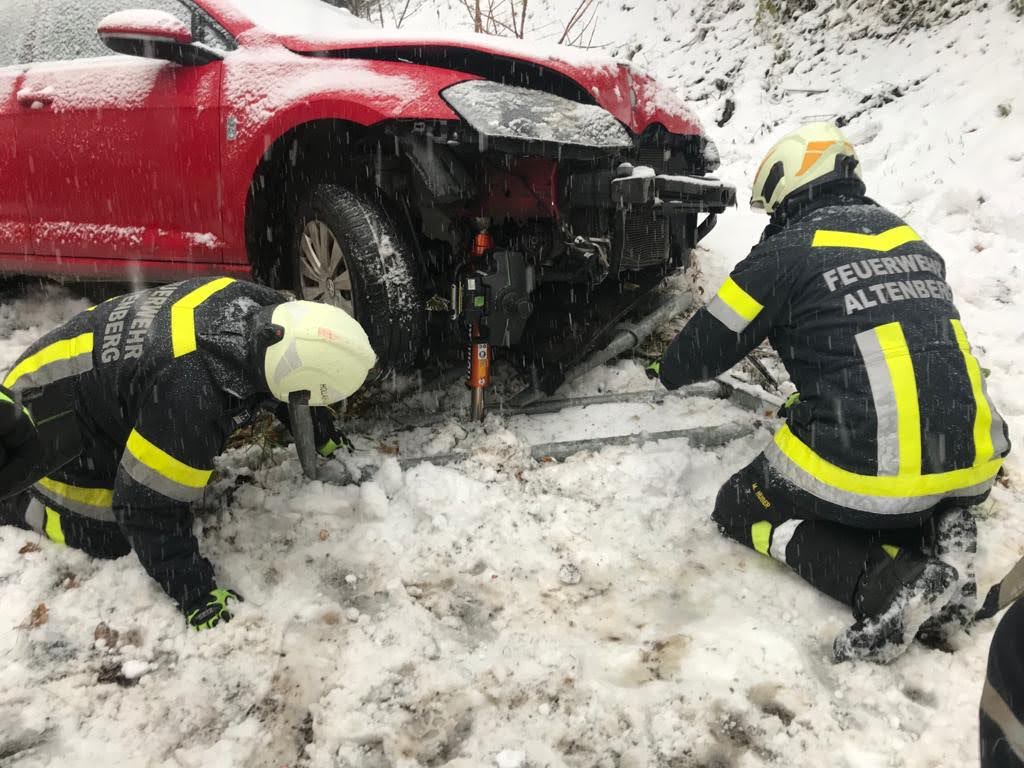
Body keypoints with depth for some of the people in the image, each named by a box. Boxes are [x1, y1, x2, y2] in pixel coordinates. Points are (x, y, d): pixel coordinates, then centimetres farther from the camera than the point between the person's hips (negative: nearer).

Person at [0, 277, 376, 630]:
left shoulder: (258, 305, -19)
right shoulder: (191, 397, -42)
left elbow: (285, 381, 4)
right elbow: (151, 507, -30)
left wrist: (320, 431, 18)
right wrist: (196, 593, -21)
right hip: (49, 417, -7)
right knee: (111, 538, -6)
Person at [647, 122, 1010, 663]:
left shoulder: (788, 251, -4)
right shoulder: (912, 241, 16)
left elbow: (713, 340, 6)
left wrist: (667, 370, 29)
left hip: (871, 470, -6)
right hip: (971, 465, 7)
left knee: (739, 509, 15)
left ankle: (888, 582, -5)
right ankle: (944, 540, 5)